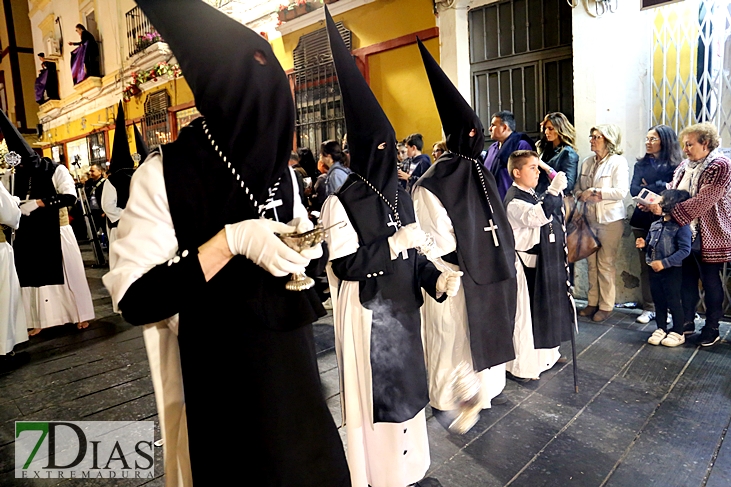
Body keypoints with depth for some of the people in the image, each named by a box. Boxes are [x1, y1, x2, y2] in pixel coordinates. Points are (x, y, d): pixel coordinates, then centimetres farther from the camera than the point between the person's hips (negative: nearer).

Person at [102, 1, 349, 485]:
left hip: (290, 362, 5)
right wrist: (229, 240, -28)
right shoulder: (163, 175, -15)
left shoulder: (279, 172, 2)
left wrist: (317, 242, -11)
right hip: (216, 378, -5)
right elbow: (135, 300, -18)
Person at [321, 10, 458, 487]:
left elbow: (410, 254, 9)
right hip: (368, 314, -6)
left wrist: (437, 278, -7)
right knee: (374, 393, 6)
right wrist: (394, 244, -20)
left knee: (405, 385, 17)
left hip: (403, 308, 7)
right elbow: (344, 265, -19)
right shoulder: (342, 202, -13)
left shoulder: (400, 193, 7)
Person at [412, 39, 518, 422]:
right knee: (451, 336, 4)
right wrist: (463, 265, -15)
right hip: (455, 277, -8)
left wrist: (502, 258, 10)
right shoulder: (434, 184, -16)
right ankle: (445, 401, 21)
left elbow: (495, 223, 15)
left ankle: (486, 387, 37)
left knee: (486, 329, 19)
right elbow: (435, 240, -18)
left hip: (487, 272, 8)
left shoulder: (480, 174, 9)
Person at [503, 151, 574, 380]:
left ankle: (545, 354, 38)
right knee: (524, 313, -3)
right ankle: (521, 366, 9)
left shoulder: (534, 196, 15)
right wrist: (553, 191, -43)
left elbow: (550, 216, 26)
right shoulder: (514, 200, -18)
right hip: (525, 262, -10)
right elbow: (535, 217, -38)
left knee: (545, 308, 20)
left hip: (544, 261, 10)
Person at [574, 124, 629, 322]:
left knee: (605, 263, -1)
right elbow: (577, 187, 13)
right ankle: (592, 302, 18)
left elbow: (621, 191, -15)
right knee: (591, 262, 8)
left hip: (611, 219, -5)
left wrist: (595, 192, -13)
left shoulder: (618, 162, -5)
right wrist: (582, 196, -8)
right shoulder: (587, 163, 11)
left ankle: (606, 306, 10)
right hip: (590, 218, 5)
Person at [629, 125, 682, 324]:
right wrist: (660, 187, -12)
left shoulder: (674, 165, -1)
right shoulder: (641, 164, 11)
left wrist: (647, 189, -9)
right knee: (646, 265, 5)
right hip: (643, 220, 3)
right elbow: (633, 190, -2)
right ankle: (649, 308, 12)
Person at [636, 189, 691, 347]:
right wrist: (644, 244, -3)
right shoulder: (655, 225, 7)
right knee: (659, 301, 15)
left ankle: (678, 333, 19)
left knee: (673, 301, 5)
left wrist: (664, 263, -26)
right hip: (654, 270, 7)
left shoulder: (681, 226, -15)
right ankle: (661, 329, 28)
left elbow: (684, 250, -21)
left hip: (672, 271, -6)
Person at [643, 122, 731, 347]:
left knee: (710, 282, 7)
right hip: (685, 234, 6)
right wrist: (655, 203, -12)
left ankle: (712, 328, 21)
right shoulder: (685, 166, 9)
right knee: (687, 280, 13)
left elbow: (702, 201, -23)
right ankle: (687, 322, 26)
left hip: (709, 236, -6)